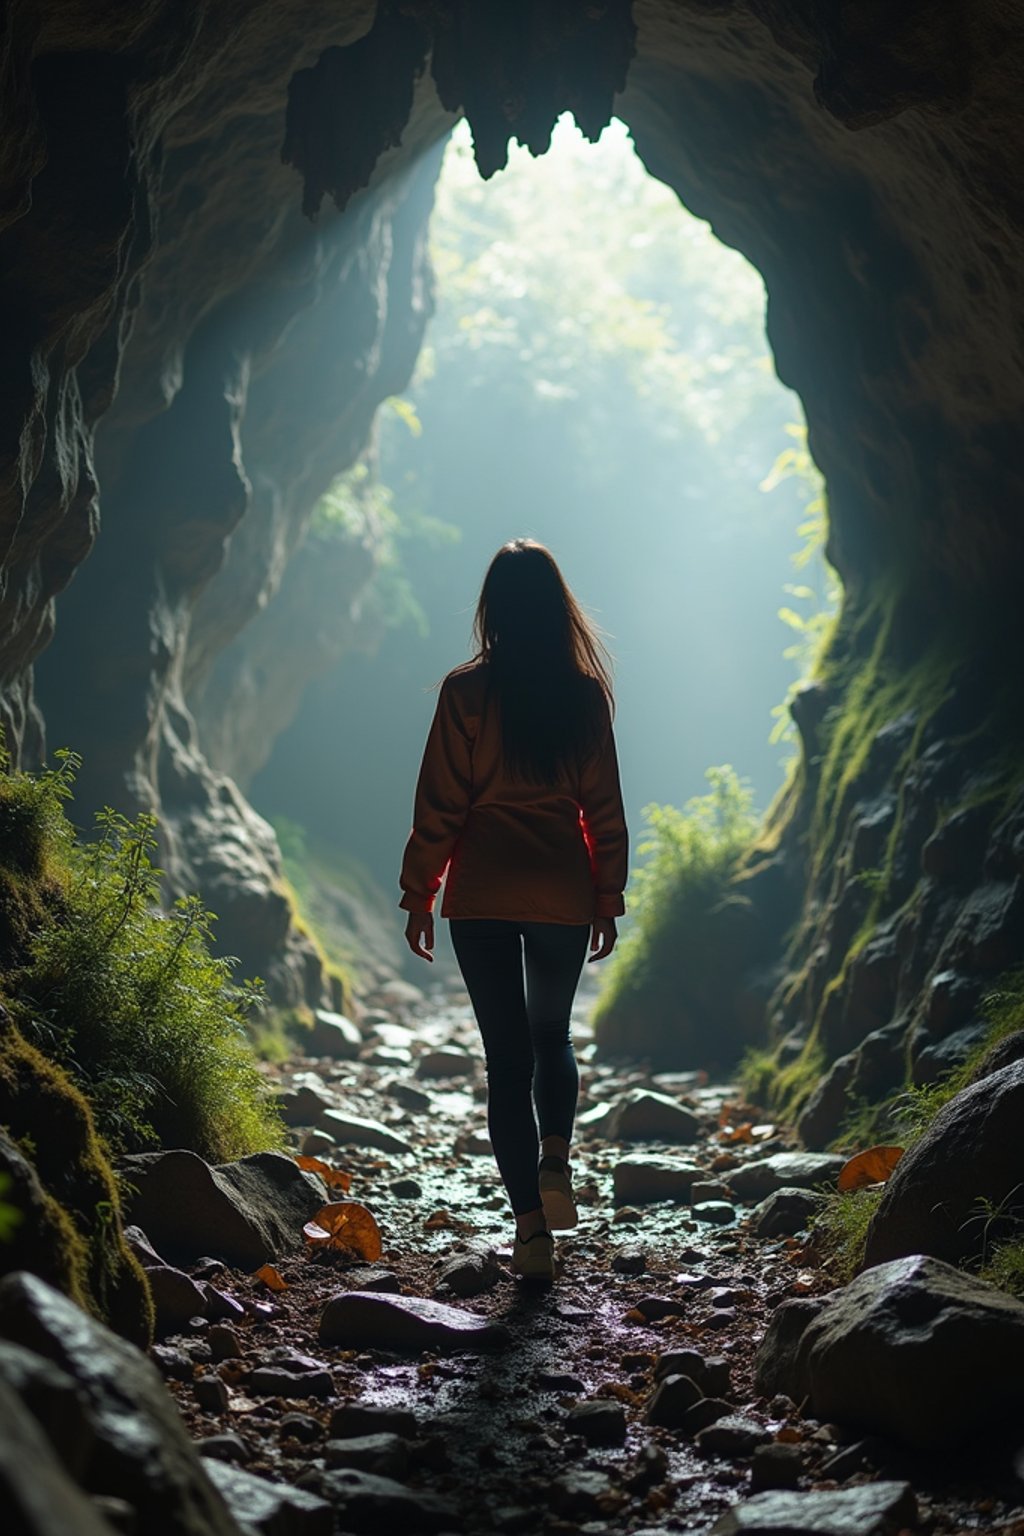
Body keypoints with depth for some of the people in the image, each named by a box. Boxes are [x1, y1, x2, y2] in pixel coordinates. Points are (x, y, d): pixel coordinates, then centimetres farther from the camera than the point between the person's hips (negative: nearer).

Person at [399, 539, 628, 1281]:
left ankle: (532, 1226, 3)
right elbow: (604, 806, 3)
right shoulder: (584, 693, 0)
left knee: (507, 1053, 5)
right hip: (563, 892, 2)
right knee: (552, 1034, 23)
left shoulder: (467, 691, -6)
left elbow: (441, 803, -5)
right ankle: (556, 1160, 0)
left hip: (482, 893, -1)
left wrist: (419, 893, 4)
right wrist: (609, 897, 12)